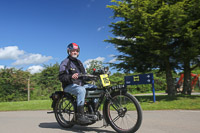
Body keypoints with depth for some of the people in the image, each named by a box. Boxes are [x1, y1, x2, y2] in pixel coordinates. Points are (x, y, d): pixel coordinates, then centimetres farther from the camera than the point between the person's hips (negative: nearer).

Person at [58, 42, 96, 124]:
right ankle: (80, 116, -36)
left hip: (80, 84, 7)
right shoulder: (65, 62, -1)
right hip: (69, 86, -7)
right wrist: (71, 77, -30)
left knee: (95, 88, -9)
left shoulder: (79, 62, 23)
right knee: (81, 90, -36)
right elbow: (61, 77, -12)